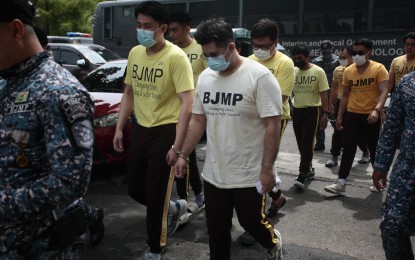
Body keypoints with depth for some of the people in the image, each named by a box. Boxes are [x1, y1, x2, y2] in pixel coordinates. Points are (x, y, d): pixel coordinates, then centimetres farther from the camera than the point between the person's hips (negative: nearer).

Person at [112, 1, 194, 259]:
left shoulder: (176, 57, -17)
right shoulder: (135, 53, 5)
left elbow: (187, 104, -21)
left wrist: (177, 147, -24)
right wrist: (119, 128, 10)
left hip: (165, 131, -7)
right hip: (141, 129, 7)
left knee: (155, 195, 4)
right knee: (135, 189, 16)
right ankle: (174, 208, 44)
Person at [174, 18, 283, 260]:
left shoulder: (259, 76, -16)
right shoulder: (205, 78, 4)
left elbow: (273, 125, -17)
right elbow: (198, 120, 11)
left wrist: (267, 168, -18)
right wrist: (183, 155, 10)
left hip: (250, 175, -5)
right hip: (213, 174, 5)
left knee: (251, 222, 13)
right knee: (216, 229, 14)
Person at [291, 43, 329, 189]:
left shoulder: (318, 72, -7)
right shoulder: (293, 72, 4)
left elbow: (323, 94, -7)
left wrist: (325, 114, -12)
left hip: (311, 111, -5)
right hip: (296, 111, 5)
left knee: (307, 144, -8)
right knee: (301, 144, 12)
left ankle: (302, 176, -6)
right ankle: (309, 169, 29)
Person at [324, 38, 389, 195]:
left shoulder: (379, 69, -8)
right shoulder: (348, 71, 5)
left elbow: (384, 92, -18)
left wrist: (377, 109, -34)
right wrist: (339, 116, 10)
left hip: (372, 116, -3)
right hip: (352, 115, 3)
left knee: (375, 150, 11)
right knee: (348, 149, 1)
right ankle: (341, 184, 3)